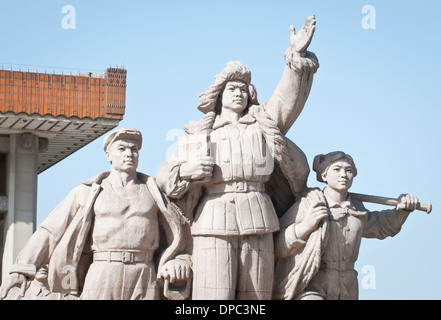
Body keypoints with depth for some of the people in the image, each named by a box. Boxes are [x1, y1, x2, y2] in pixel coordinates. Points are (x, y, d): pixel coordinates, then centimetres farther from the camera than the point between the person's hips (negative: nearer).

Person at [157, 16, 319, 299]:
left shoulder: (262, 124, 18)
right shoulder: (198, 135, 17)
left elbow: (289, 97, 5)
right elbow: (165, 177, 17)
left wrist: (298, 55, -9)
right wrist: (185, 170, -5)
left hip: (257, 226, 2)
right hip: (213, 227, -2)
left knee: (255, 298, 0)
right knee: (213, 296, -13)